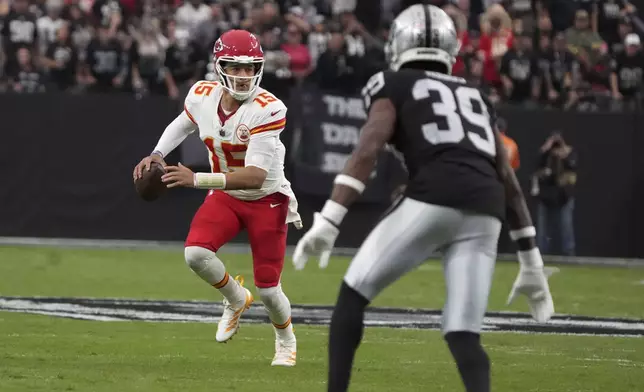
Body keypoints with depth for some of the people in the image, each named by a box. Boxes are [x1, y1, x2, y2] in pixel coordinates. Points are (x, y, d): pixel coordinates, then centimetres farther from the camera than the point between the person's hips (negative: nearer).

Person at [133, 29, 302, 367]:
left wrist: (196, 179, -44)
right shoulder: (202, 96, -13)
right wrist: (157, 155, -4)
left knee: (267, 289, 1)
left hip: (266, 200, -4)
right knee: (195, 253, -24)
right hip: (225, 197, 4)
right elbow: (182, 125, 14)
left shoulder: (267, 109, -30)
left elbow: (256, 176, -36)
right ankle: (236, 299, 8)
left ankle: (285, 339, 36)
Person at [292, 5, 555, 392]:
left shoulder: (394, 86, 16)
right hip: (484, 213, 4)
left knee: (353, 295, 12)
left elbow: (367, 152, -2)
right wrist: (531, 262, 26)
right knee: (463, 335, 6)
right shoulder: (475, 97, 30)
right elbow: (508, 178, 25)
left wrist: (327, 222, -9)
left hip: (433, 199, -4)